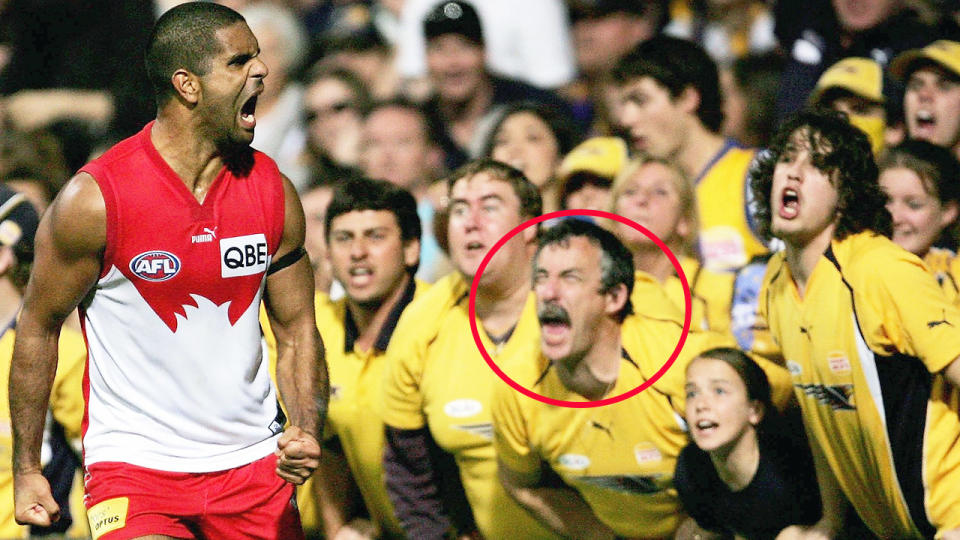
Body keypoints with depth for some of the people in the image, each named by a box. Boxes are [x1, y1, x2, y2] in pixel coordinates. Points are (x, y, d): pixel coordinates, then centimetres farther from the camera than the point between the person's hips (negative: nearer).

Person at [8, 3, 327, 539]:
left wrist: (306, 431, -10)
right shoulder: (95, 198, -12)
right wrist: (27, 469, 0)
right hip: (135, 464, -5)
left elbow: (297, 331, 8)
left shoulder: (273, 191, 1)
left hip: (254, 462, 5)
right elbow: (39, 328, -2)